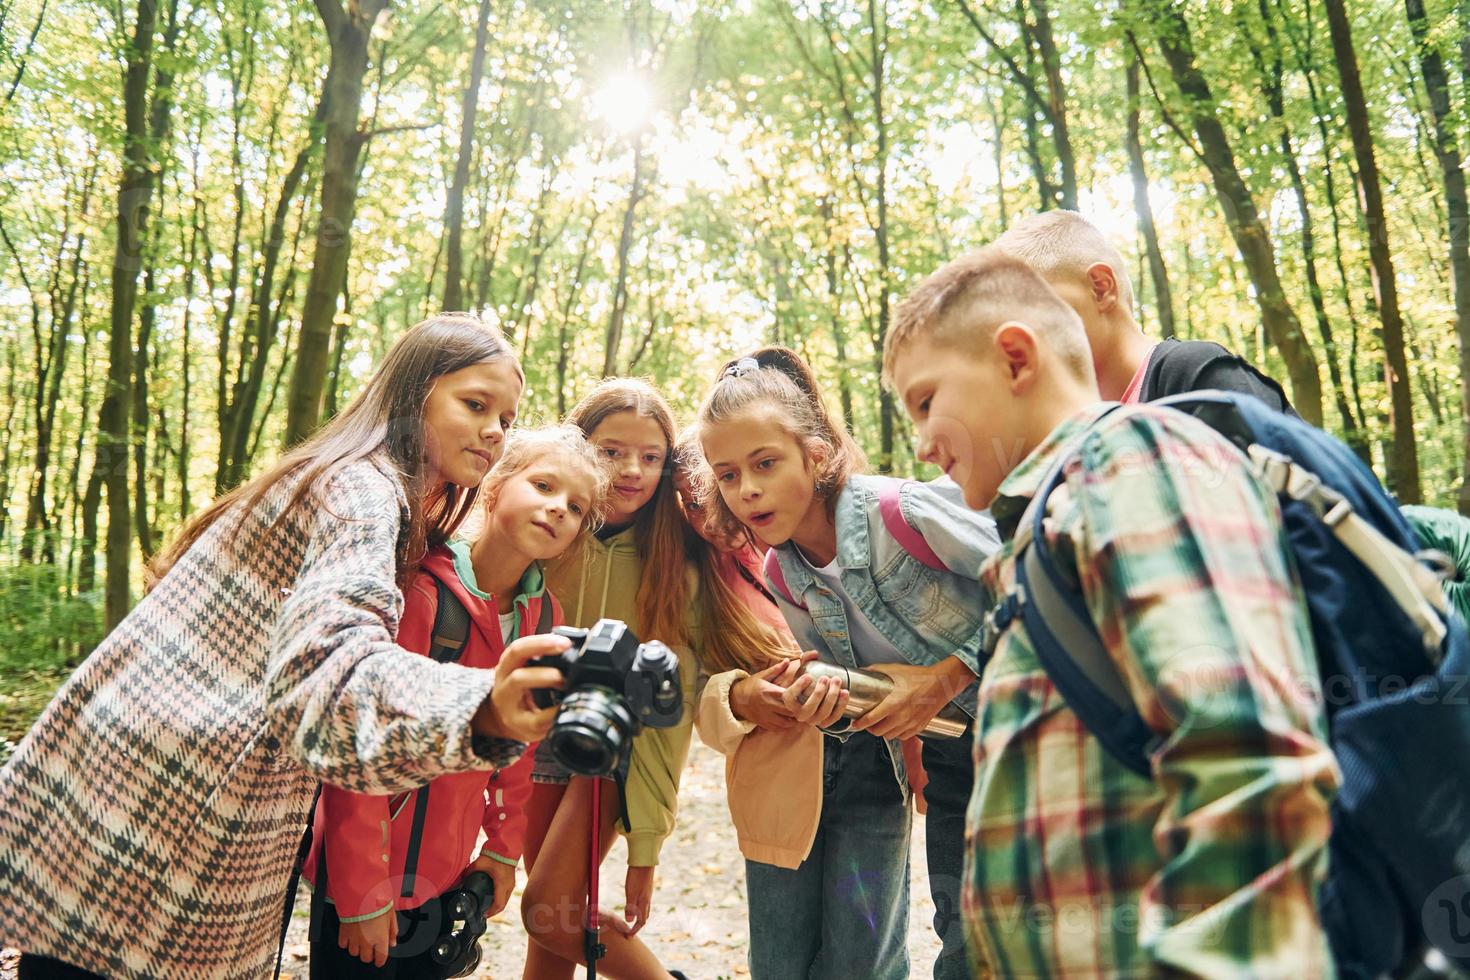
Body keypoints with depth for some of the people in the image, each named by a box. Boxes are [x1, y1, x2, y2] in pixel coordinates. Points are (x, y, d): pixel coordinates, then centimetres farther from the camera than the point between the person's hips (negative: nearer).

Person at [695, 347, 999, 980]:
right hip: (924, 741, 6)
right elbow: (838, 676, 4)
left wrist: (947, 675, -25)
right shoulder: (781, 577, -4)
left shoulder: (903, 511, -25)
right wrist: (823, 701, -19)